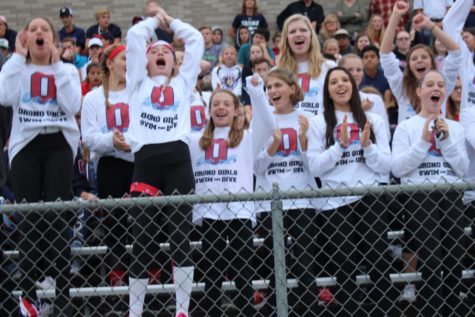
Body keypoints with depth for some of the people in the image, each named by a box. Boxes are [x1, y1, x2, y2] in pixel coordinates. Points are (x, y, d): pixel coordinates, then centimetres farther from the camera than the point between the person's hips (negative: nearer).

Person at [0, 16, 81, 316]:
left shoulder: (67, 70, 11)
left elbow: (72, 105, -8)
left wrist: (56, 64, -5)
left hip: (59, 145, -1)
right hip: (26, 145, 1)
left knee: (58, 219, -8)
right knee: (29, 221, 1)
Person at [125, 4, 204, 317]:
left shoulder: (183, 83, 21)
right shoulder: (138, 83, 19)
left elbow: (196, 39, 19)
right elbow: (134, 35, 12)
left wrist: (169, 19, 29)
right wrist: (155, 18, 28)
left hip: (178, 160, 0)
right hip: (145, 162, 0)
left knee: (181, 236, -2)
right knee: (141, 241, 2)